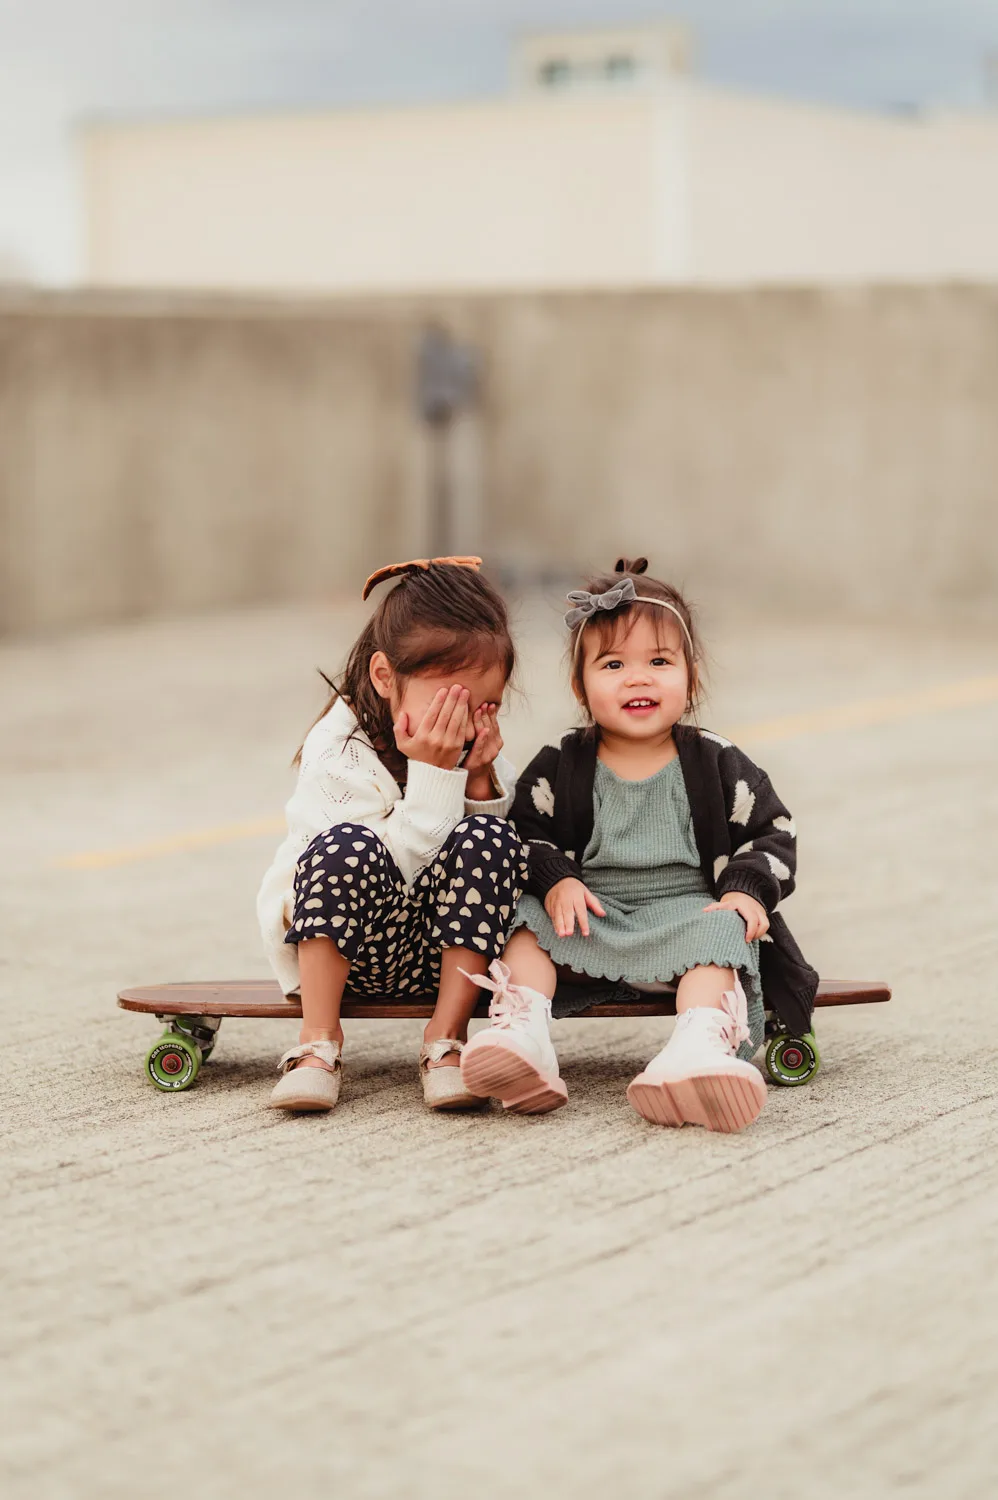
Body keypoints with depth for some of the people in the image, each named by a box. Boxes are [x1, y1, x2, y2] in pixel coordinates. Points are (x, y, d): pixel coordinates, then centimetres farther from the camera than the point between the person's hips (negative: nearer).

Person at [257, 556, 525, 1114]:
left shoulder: (480, 746, 0)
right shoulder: (337, 752, -18)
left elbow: (497, 860, -2)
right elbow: (397, 862, -24)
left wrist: (481, 782, -16)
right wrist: (433, 774, -28)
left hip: (447, 943, 4)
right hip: (350, 941, -4)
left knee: (488, 838, -25)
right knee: (349, 845, -35)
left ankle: (446, 1037, -19)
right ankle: (320, 1040, -25)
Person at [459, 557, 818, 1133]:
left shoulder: (718, 765, 5)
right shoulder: (559, 769, 6)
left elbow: (773, 832, 10)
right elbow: (525, 836, 6)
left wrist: (747, 890, -8)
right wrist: (554, 880, -14)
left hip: (687, 912, -2)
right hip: (588, 913, 2)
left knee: (719, 935, -32)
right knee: (525, 917, -22)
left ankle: (700, 1046, -56)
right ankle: (523, 1032, -41)